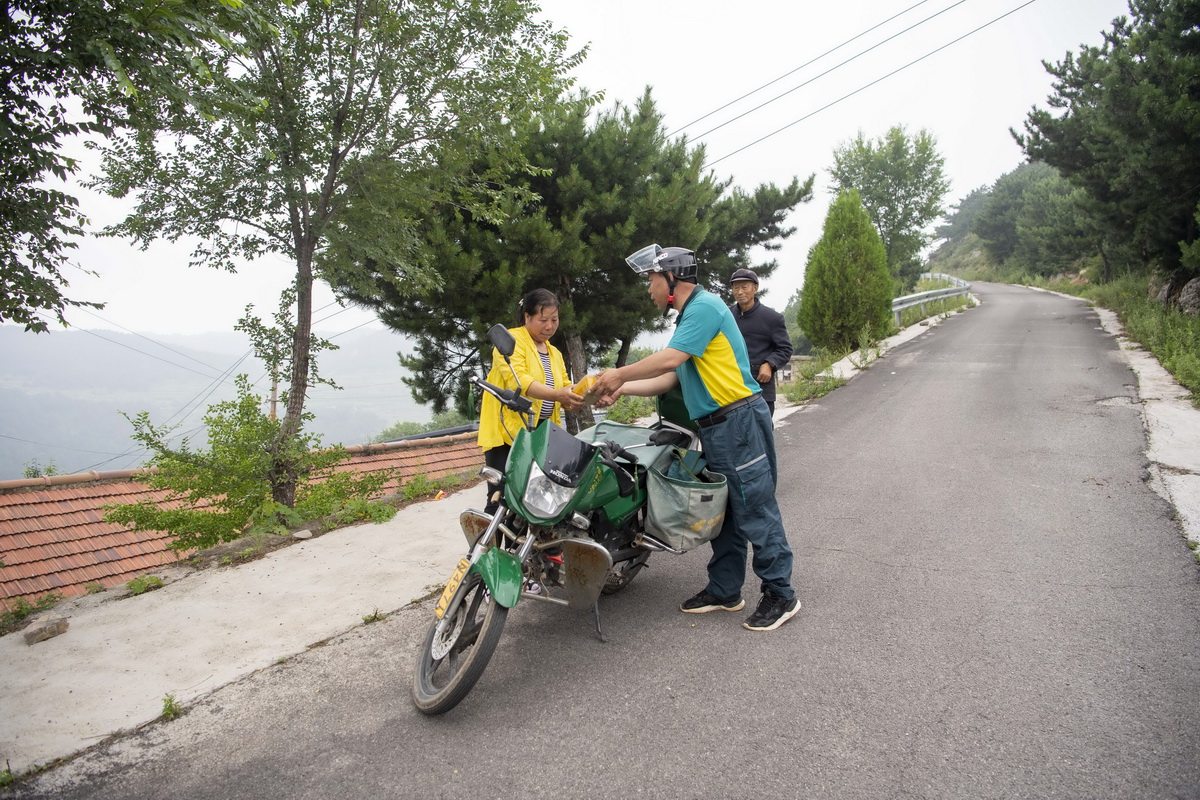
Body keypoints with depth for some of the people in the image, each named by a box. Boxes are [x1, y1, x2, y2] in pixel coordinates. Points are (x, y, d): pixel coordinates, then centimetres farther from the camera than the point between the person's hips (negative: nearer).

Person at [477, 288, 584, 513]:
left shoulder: (555, 353, 20)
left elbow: (565, 389, 12)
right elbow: (517, 380, -21)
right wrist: (556, 394, -34)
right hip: (508, 433, -7)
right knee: (501, 501, -11)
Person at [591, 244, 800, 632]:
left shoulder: (704, 306, -12)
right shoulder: (689, 315, 19)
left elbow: (671, 359, -21)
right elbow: (670, 378, 18)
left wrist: (620, 374, -9)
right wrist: (622, 389, 10)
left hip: (739, 422, -11)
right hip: (715, 427, 11)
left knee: (755, 511, -5)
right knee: (721, 512, 14)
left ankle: (781, 595, 5)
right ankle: (725, 590, 24)